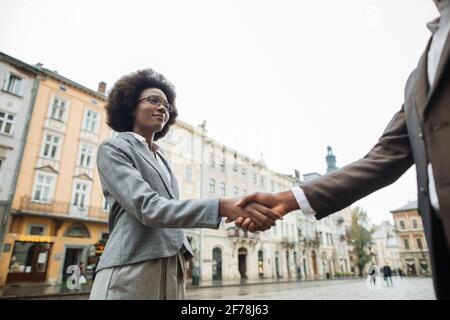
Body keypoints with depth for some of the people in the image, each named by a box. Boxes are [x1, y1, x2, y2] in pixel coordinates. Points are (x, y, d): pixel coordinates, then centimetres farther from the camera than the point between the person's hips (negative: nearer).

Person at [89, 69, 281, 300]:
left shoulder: (162, 160, 19)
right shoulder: (112, 149, -4)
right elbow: (146, 207, -20)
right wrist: (222, 207, -31)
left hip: (172, 272, 7)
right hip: (132, 272, -6)